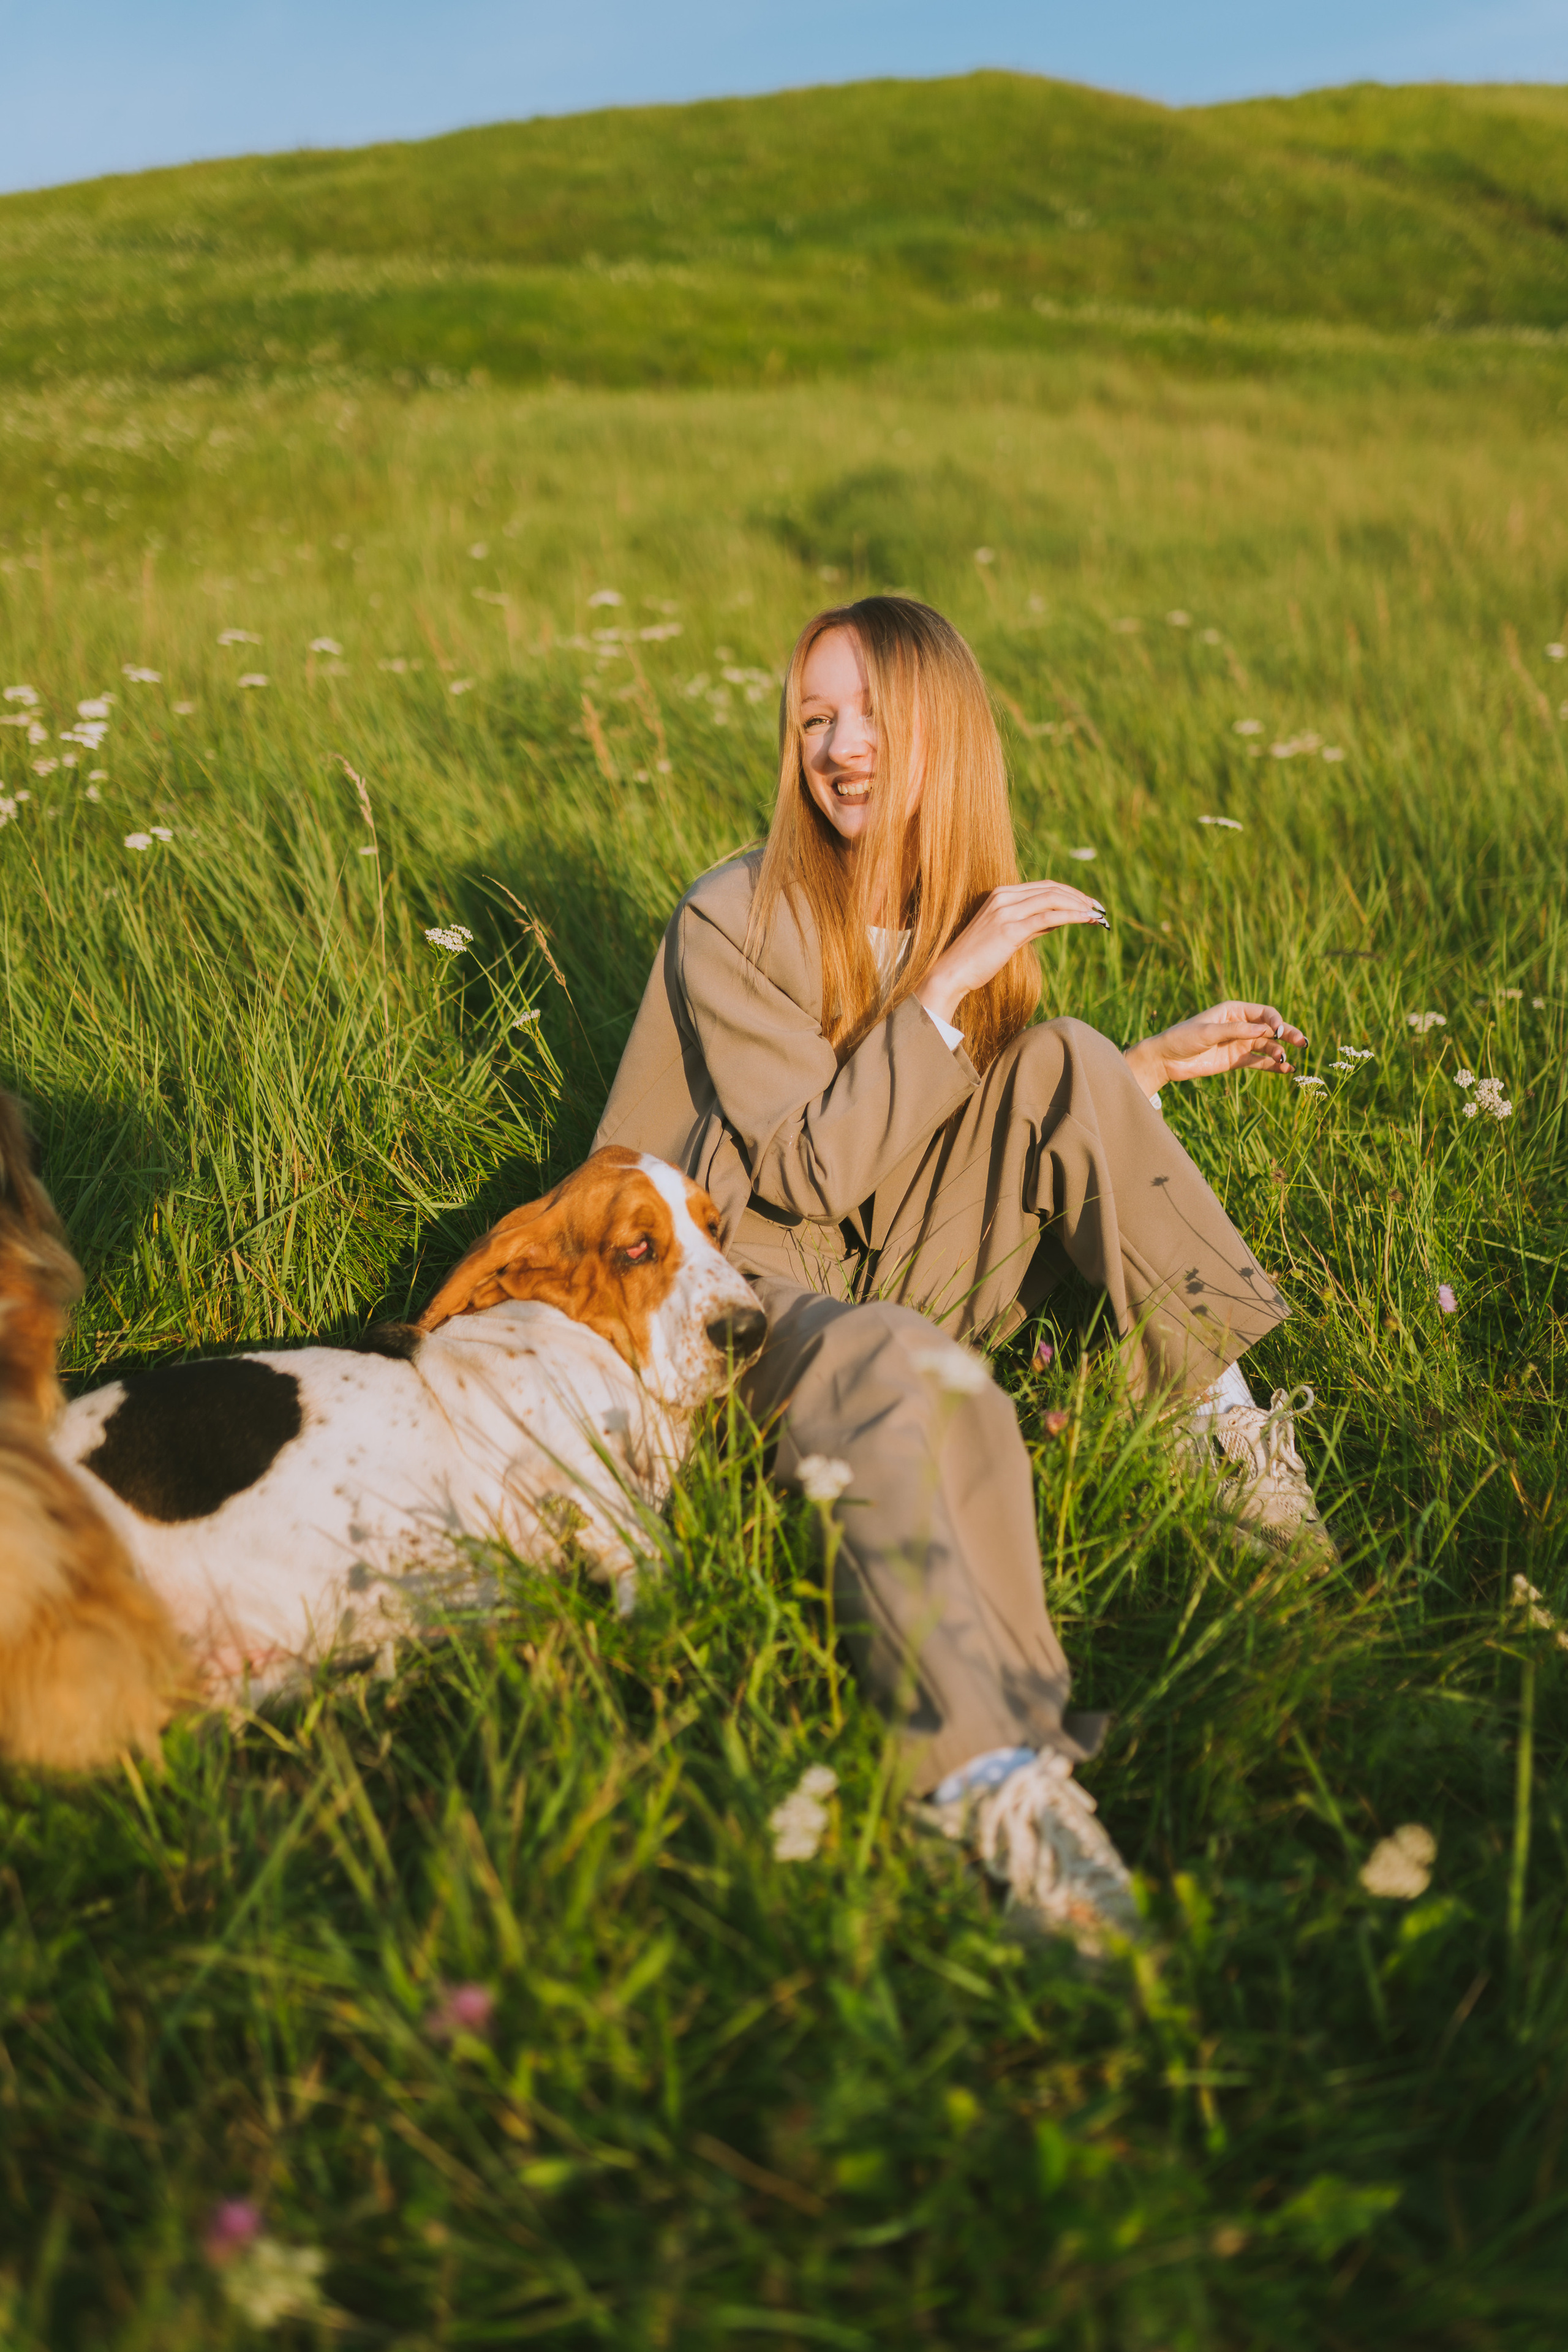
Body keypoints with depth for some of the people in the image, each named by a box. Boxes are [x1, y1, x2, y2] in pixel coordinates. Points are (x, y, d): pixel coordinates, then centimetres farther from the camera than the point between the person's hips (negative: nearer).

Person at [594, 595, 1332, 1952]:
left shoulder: (967, 914, 6)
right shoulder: (732, 923, -14)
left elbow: (1008, 1151, 17)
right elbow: (815, 1172, -20)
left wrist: (1153, 1068, 7)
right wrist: (946, 982, -22)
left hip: (893, 1272, 6)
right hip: (733, 1274, -6)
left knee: (1057, 1063, -13)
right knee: (919, 1387, -39)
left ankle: (1230, 1422, -11)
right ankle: (992, 1776, -53)